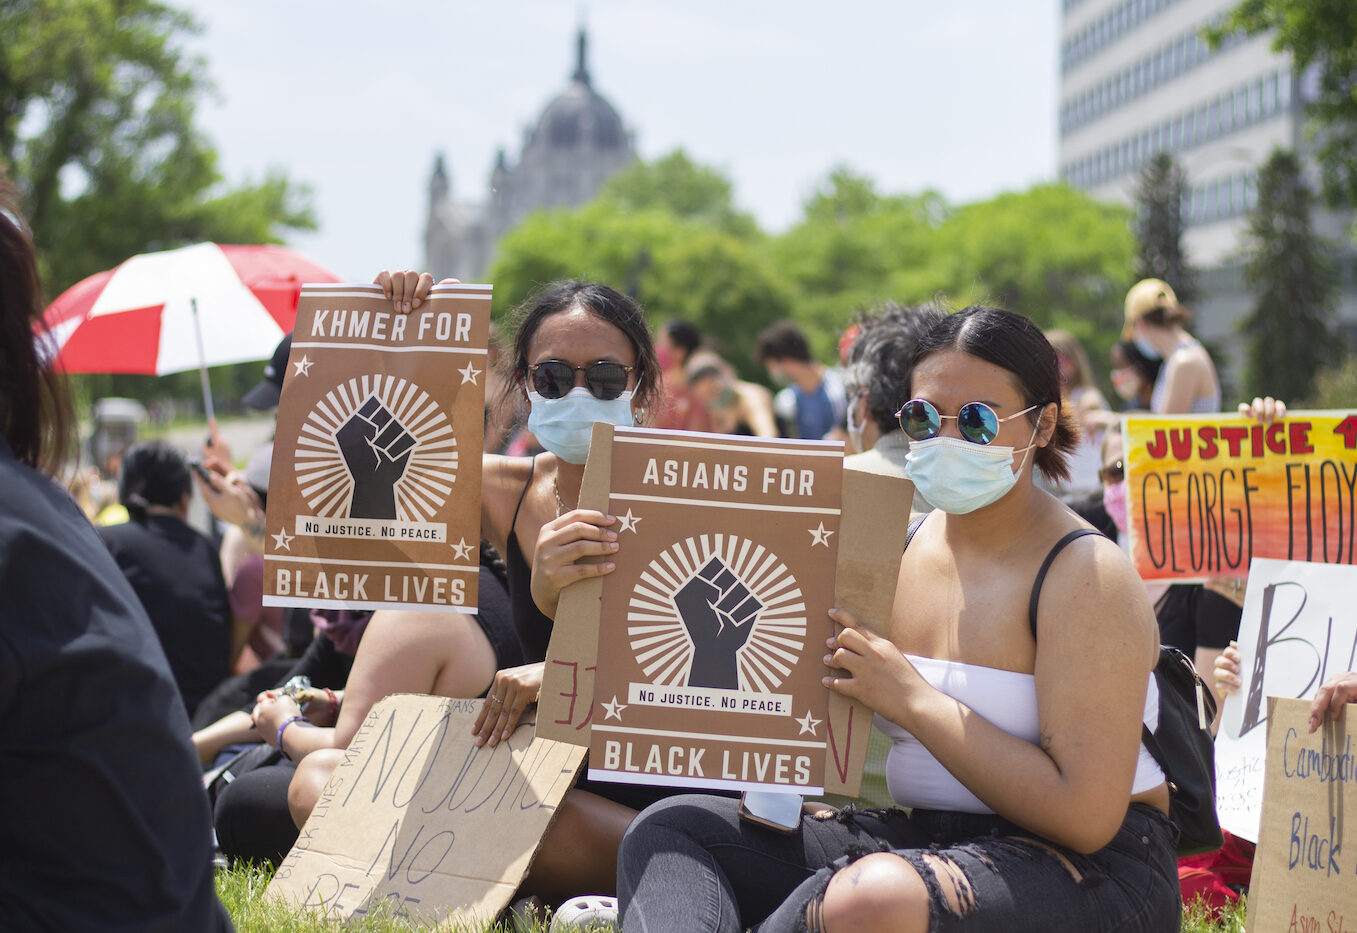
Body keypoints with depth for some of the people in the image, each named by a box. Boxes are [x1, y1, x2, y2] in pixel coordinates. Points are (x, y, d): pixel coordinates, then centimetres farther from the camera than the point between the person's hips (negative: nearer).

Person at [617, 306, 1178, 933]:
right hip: (920, 837, 8)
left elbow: (1086, 816, -21)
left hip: (1085, 867, -7)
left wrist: (914, 700, -19)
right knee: (668, 830, -5)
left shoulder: (1086, 574, -11)